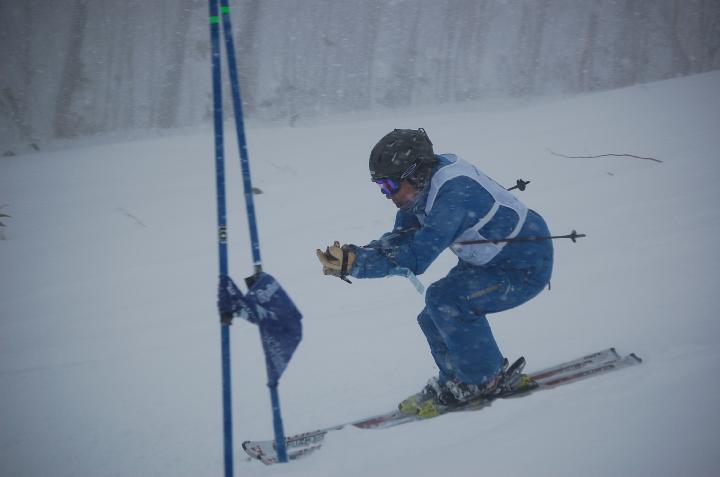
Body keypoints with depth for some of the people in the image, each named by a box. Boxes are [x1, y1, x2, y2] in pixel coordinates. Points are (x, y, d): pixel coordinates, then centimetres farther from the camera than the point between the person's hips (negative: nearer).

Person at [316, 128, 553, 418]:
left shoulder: (453, 196, -33)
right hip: (488, 261, 9)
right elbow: (400, 240, -2)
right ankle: (456, 384, 19)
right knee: (434, 317, 3)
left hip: (527, 268, -9)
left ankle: (487, 381, -7)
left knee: (444, 300, -22)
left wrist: (356, 265, -41)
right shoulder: (424, 183, -5)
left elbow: (415, 258, -37)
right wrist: (352, 254, -18)